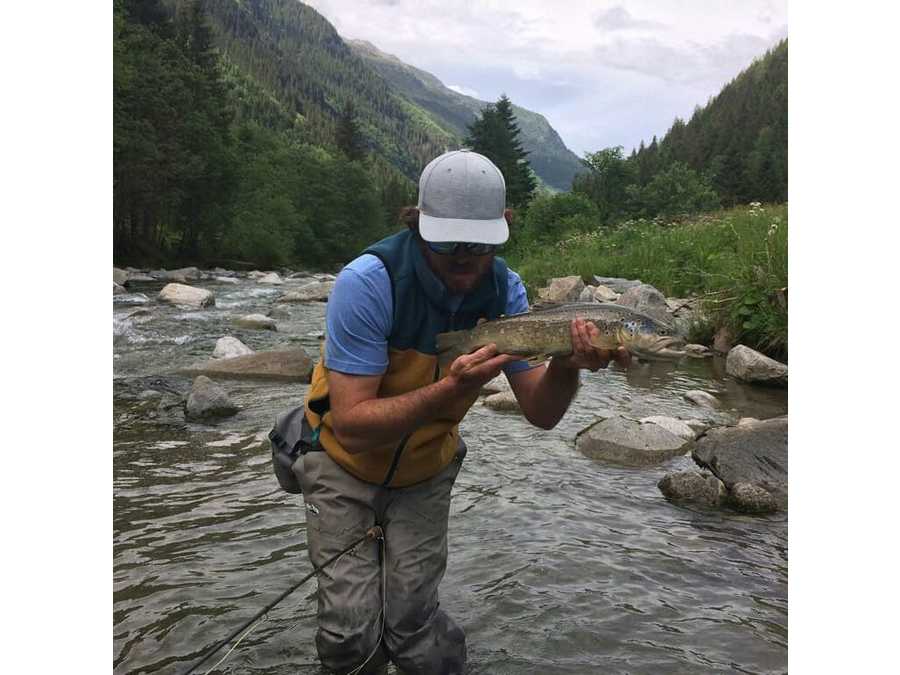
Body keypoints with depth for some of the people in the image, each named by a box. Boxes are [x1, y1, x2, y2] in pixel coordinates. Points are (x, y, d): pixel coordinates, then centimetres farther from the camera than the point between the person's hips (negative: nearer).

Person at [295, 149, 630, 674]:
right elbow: (351, 425, -30)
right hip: (345, 462, -2)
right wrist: (450, 390, -42)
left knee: (412, 624, -1)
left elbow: (541, 414, -13)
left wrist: (567, 366, -34)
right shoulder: (369, 282, -29)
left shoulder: (503, 289, -14)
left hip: (425, 471, 3)